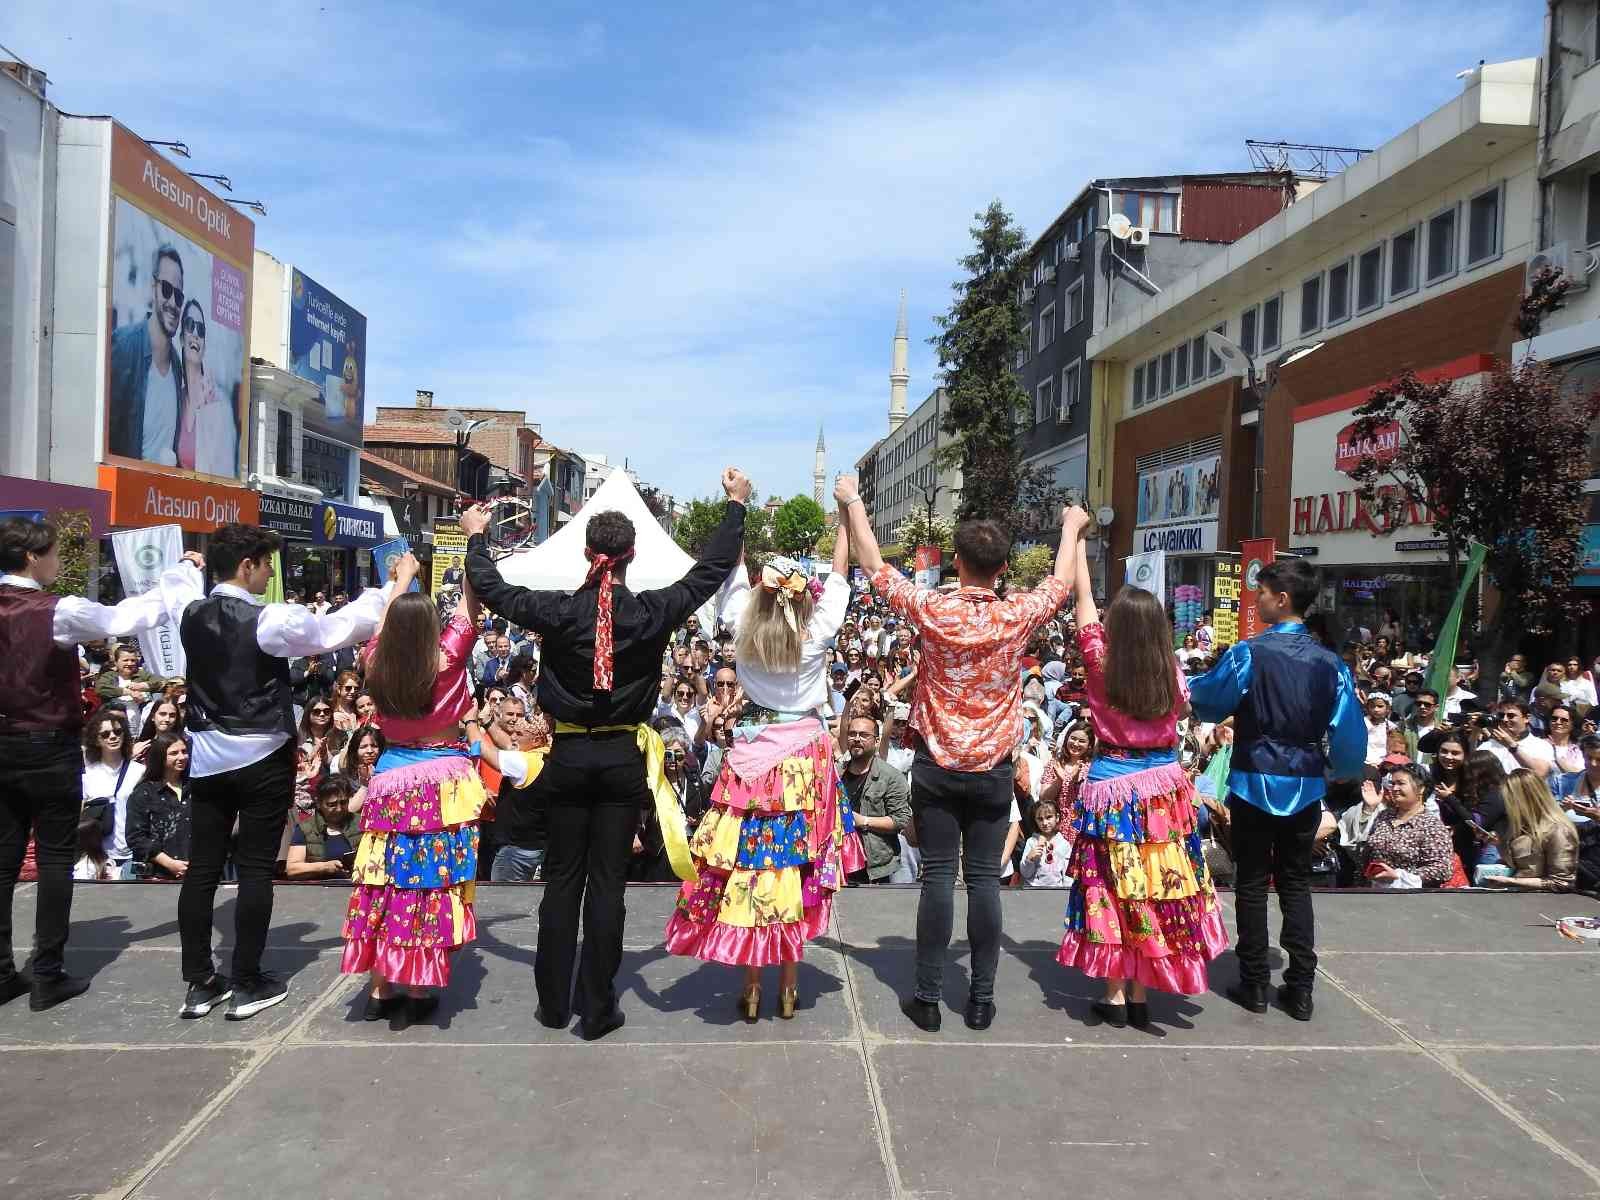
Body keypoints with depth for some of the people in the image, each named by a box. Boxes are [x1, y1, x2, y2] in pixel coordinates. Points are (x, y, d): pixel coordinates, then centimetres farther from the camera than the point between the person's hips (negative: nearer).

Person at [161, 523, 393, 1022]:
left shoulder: (191, 613, 2)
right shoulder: (269, 621, -17)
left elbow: (175, 587, 26)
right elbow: (337, 628, -13)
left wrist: (190, 565, 48)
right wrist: (390, 588, -1)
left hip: (208, 757, 6)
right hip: (261, 758, -6)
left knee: (202, 866, 9)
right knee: (255, 869, 2)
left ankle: (199, 983, 17)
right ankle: (247, 985, 9)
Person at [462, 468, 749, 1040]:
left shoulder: (559, 611, -10)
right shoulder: (653, 612, -10)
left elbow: (491, 589, 4)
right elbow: (712, 570, 1)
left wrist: (475, 536, 22)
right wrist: (736, 504, 12)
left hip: (569, 756, 1)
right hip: (624, 758, 0)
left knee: (562, 879, 12)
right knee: (607, 882, 6)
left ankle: (553, 1003, 21)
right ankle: (597, 1010, 13)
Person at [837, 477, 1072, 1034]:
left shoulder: (933, 610, -10)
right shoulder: (1018, 616, -6)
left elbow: (874, 565, 2)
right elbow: (1060, 583, 15)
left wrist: (853, 501, 14)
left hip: (937, 766, -1)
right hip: (994, 769, 1)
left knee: (938, 876, 3)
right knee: (985, 879, 6)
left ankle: (927, 997, 9)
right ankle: (982, 999, 12)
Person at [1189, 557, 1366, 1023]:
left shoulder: (1248, 654, -13)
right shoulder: (1329, 662, -2)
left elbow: (1207, 703, 1)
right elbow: (1350, 732, 0)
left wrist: (1189, 682, 22)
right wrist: (1340, 771, 19)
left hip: (1254, 784, -3)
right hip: (1305, 787, 3)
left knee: (1252, 884, 8)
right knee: (1297, 885, 13)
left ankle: (1254, 985, 14)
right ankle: (1300, 989, 14)